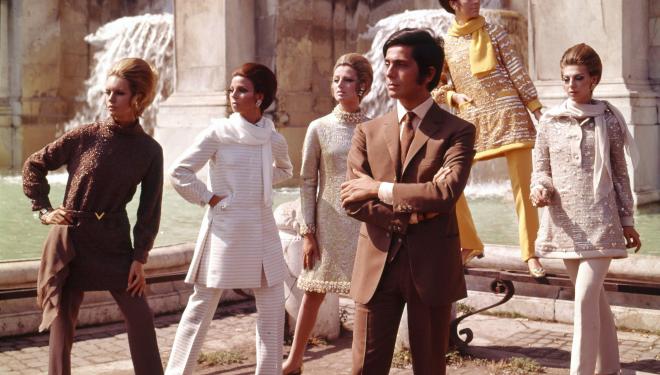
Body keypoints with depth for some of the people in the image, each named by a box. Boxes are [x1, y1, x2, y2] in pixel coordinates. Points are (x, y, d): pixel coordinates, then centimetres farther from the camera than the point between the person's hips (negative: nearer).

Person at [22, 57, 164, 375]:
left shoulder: (149, 151, -3)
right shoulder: (86, 136, -6)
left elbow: (150, 209, 0)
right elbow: (34, 166, 5)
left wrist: (139, 257, -3)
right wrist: (44, 211, -2)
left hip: (114, 241, 1)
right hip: (71, 239, -1)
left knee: (140, 318, 0)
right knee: (62, 323, 4)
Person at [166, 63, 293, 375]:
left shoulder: (272, 138, 4)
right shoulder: (218, 133, -8)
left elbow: (285, 170, 25)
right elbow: (179, 173, -7)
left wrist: (261, 185, 10)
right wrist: (209, 198, -8)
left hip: (262, 230, 4)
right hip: (225, 229, -4)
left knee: (272, 308, 6)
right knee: (202, 305, 2)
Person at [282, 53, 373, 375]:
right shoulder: (319, 128, 0)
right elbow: (308, 182, 1)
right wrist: (307, 232, -3)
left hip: (366, 222, 0)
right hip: (329, 223, 0)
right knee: (314, 293, 9)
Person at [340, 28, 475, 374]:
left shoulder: (457, 131, -1)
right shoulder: (368, 132, 10)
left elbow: (448, 191, -17)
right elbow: (351, 200, 0)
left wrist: (380, 189, -12)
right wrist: (411, 210, -12)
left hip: (431, 267, -2)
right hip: (376, 265, 3)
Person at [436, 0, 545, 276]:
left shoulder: (493, 32, 7)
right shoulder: (445, 44, 9)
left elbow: (517, 72, 4)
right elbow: (438, 88, 15)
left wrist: (538, 111, -2)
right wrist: (452, 95, -8)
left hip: (509, 114, -1)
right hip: (470, 121, 2)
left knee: (523, 186, -2)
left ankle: (530, 253, 9)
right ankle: (470, 245, 16)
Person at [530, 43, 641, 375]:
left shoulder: (609, 119, -1)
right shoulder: (549, 120, 3)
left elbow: (620, 173, 4)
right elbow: (541, 167, 9)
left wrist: (627, 220, 5)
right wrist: (540, 187, -14)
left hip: (600, 221, -3)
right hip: (565, 221, 3)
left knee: (586, 297, -12)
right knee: (594, 297, 15)